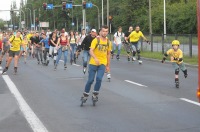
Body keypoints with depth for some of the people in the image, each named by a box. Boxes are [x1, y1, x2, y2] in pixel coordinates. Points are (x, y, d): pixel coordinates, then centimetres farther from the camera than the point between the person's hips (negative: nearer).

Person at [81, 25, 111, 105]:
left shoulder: (108, 42, 6)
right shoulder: (96, 40, -9)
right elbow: (91, 51, -20)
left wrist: (108, 65, 15)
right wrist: (95, 58, -38)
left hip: (102, 64, 2)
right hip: (93, 63, -2)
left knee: (99, 78, -18)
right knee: (90, 80, 0)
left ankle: (95, 94, 0)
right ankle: (85, 95, 19)